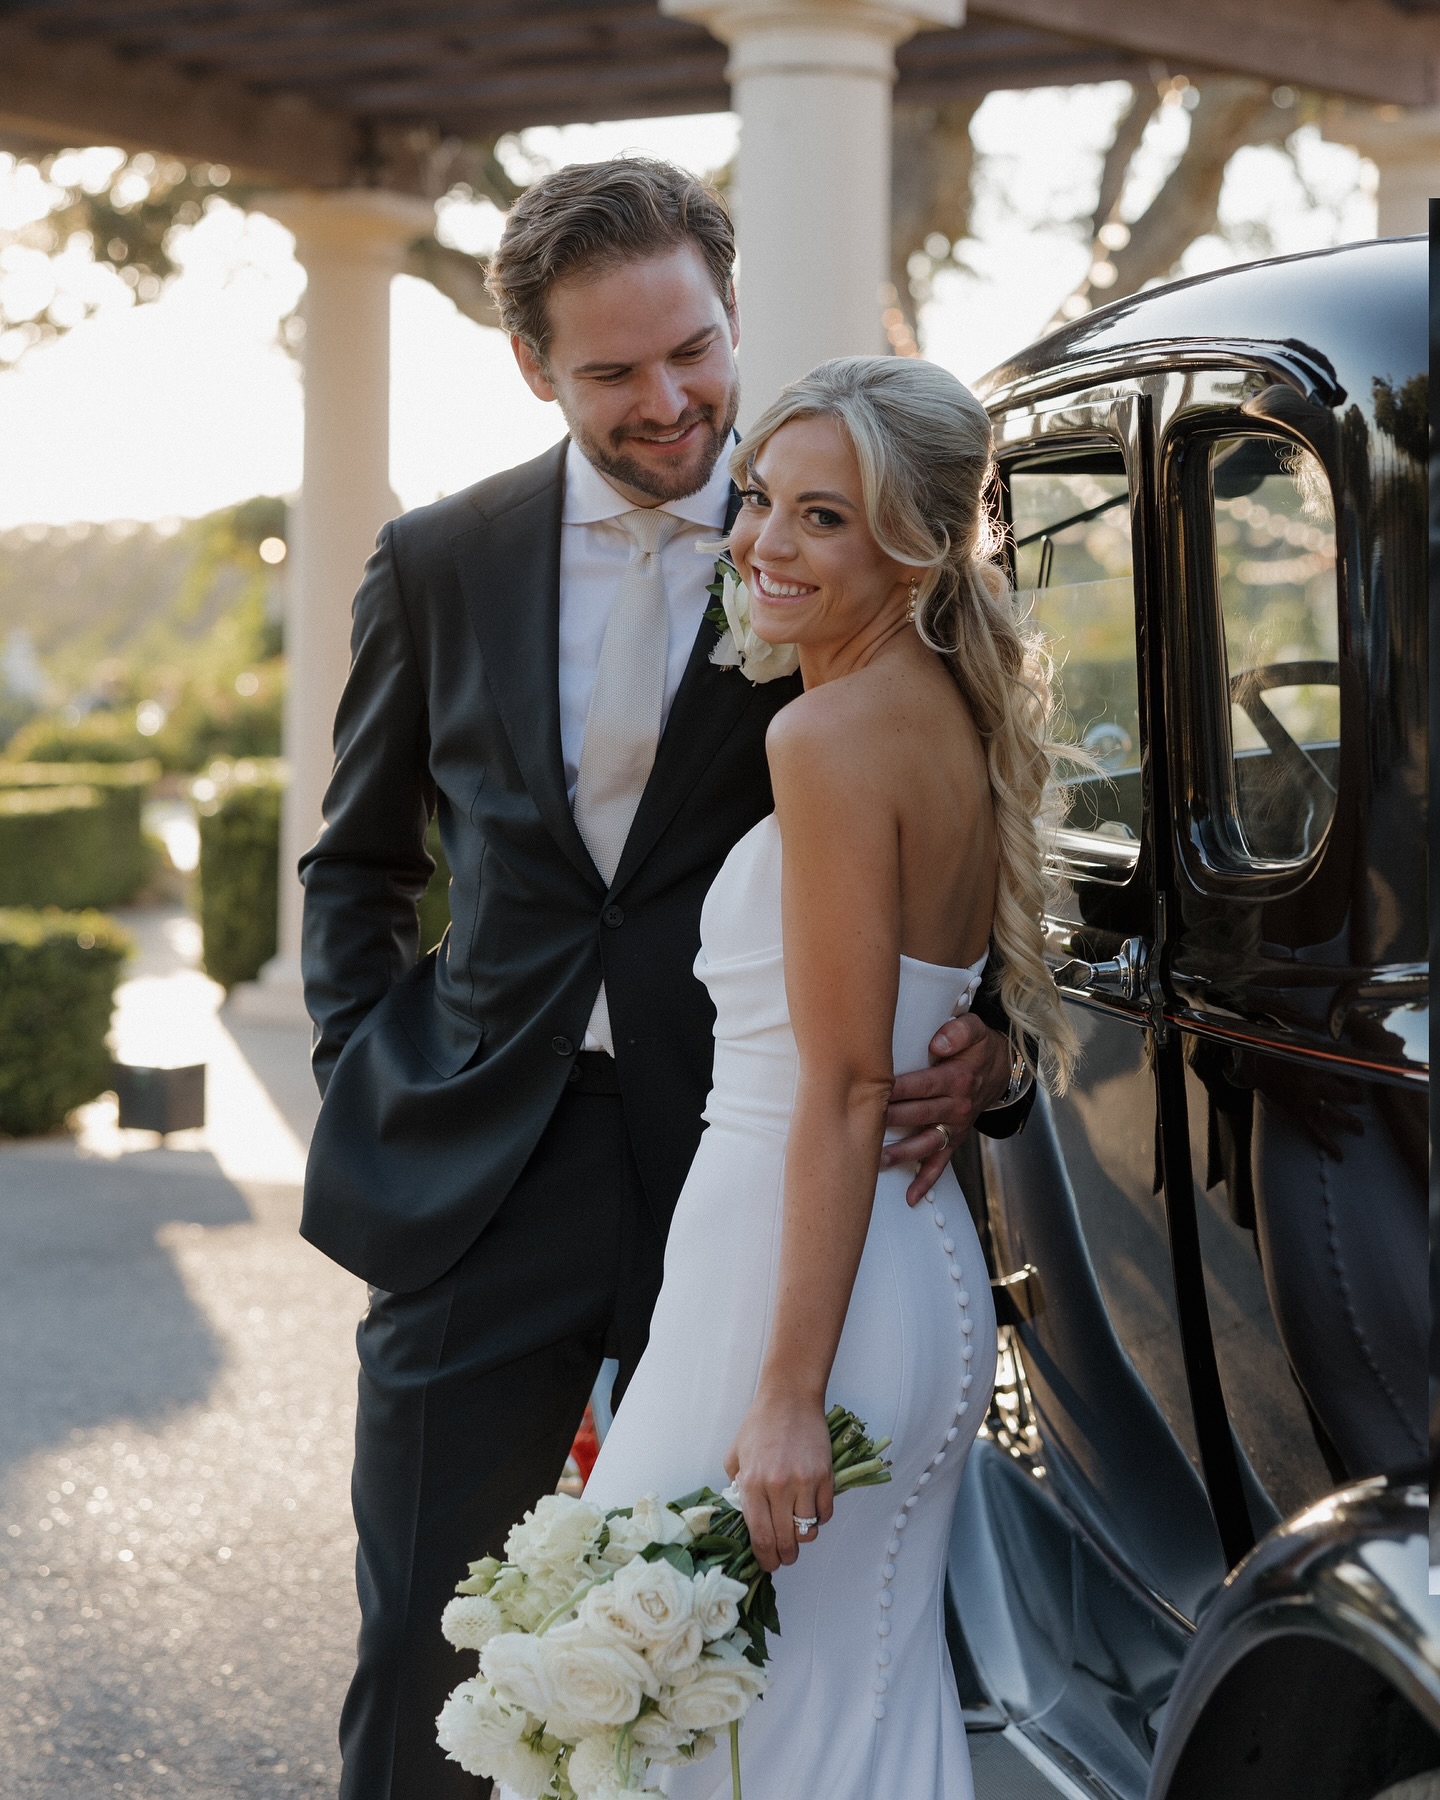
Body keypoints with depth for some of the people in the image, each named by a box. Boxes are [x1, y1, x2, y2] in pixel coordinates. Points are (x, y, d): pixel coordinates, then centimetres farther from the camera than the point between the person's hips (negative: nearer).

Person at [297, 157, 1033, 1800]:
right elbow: (357, 864, 18)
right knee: (418, 1667, 7)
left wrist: (986, 1048, -15)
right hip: (477, 1177, 2)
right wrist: (364, 1074, 4)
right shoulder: (439, 567, 5)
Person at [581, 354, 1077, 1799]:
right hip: (928, 1266, 10)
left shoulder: (833, 736, -17)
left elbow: (846, 1089, -20)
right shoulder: (957, 716, 11)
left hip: (803, 1275, -10)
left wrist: (788, 1397, -21)